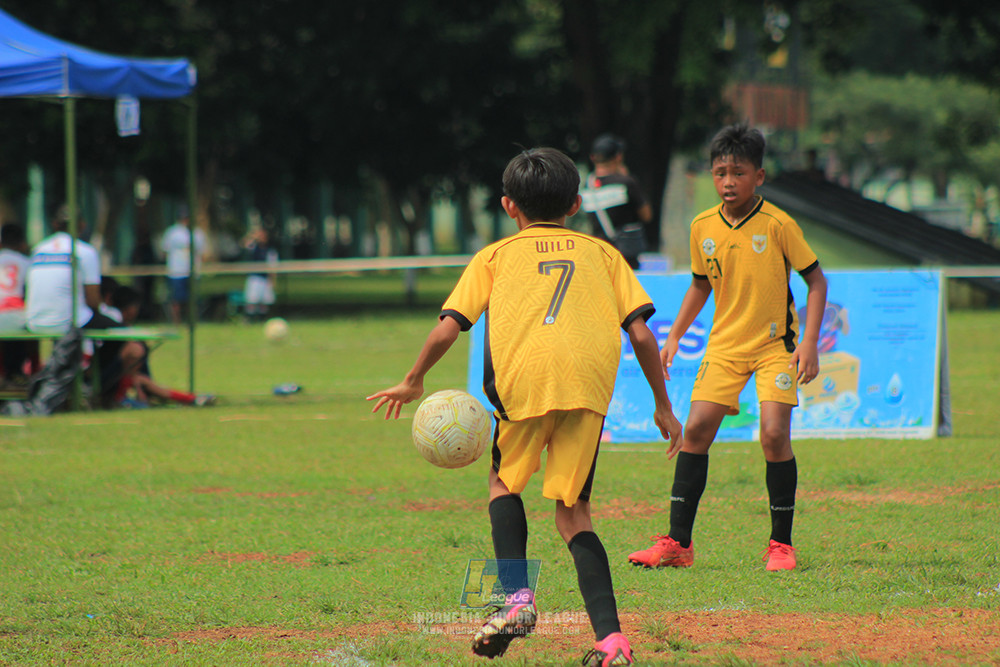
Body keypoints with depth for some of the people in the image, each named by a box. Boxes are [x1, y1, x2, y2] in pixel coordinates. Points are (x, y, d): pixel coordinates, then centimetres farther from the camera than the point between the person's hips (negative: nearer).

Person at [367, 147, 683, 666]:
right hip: (590, 382, 2)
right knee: (573, 515, 9)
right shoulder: (602, 253, 27)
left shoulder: (495, 256, 22)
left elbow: (447, 328, 11)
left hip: (523, 380, -2)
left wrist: (413, 382, 25)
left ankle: (517, 597, 5)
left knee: (505, 481, 24)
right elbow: (641, 333, 16)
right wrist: (662, 405, 23)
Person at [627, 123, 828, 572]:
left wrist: (809, 343, -13)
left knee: (774, 434, -16)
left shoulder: (777, 225, -12)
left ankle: (781, 544, -1)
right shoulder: (703, 227, 1)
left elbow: (816, 280, -5)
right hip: (725, 342, 4)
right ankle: (677, 543, 0)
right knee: (696, 429, -7)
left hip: (776, 344, -4)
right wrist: (674, 337, 10)